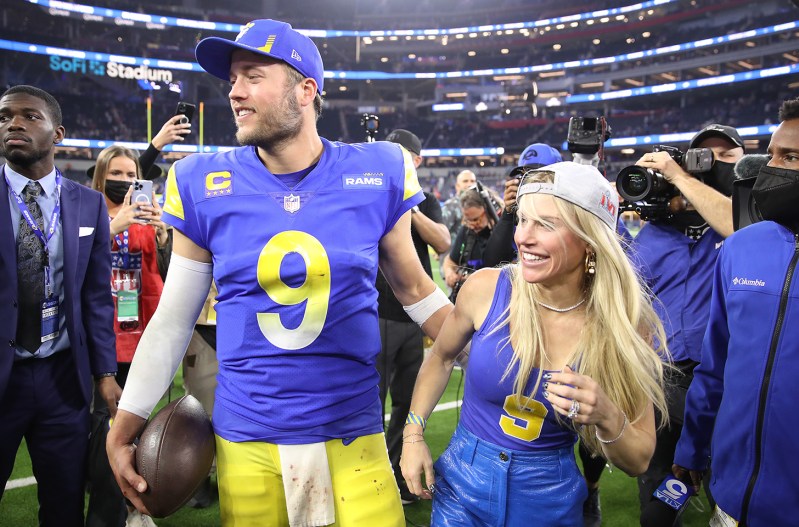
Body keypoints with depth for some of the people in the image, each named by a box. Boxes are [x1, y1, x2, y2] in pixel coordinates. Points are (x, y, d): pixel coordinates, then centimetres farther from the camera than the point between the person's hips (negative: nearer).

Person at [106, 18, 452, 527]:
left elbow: (415, 290, 6)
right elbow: (172, 320, 4)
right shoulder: (205, 186, -3)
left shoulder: (377, 176, -5)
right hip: (244, 440, 1)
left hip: (353, 435, 0)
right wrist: (122, 432, 4)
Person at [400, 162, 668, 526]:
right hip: (463, 484, 0)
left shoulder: (625, 326, -15)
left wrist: (607, 417, -26)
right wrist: (413, 433, -1)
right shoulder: (485, 289, -16)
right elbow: (441, 357, 6)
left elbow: (638, 461, -7)